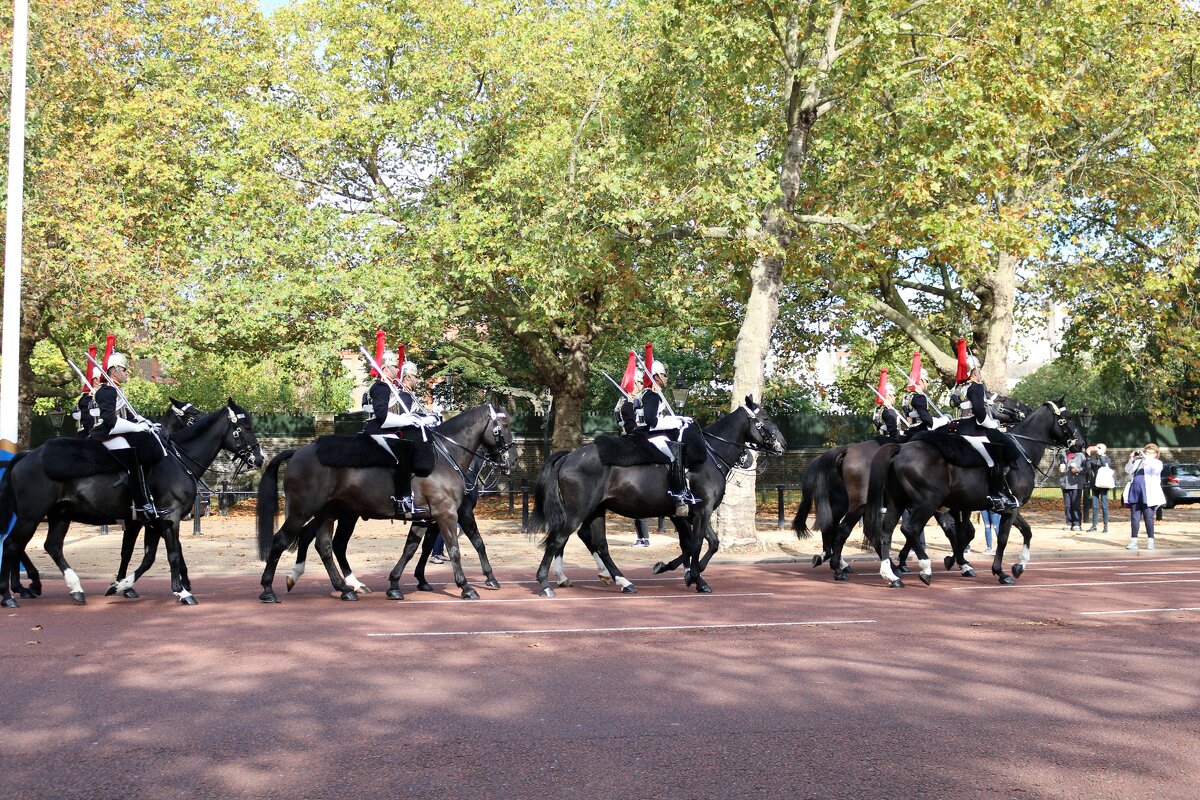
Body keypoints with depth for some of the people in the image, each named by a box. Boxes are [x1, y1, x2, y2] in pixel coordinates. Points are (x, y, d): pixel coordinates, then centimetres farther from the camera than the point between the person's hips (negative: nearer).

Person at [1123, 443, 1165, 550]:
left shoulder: (1157, 463, 8)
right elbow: (1128, 471, 10)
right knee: (1134, 517, 2)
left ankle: (1150, 541, 1)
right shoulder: (1137, 462, 18)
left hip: (1148, 494, -4)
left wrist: (1146, 458, -19)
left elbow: (1156, 468, -14)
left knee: (1149, 517, -3)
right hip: (1135, 493, 4)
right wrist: (1131, 460, -4)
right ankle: (1133, 541, 3)